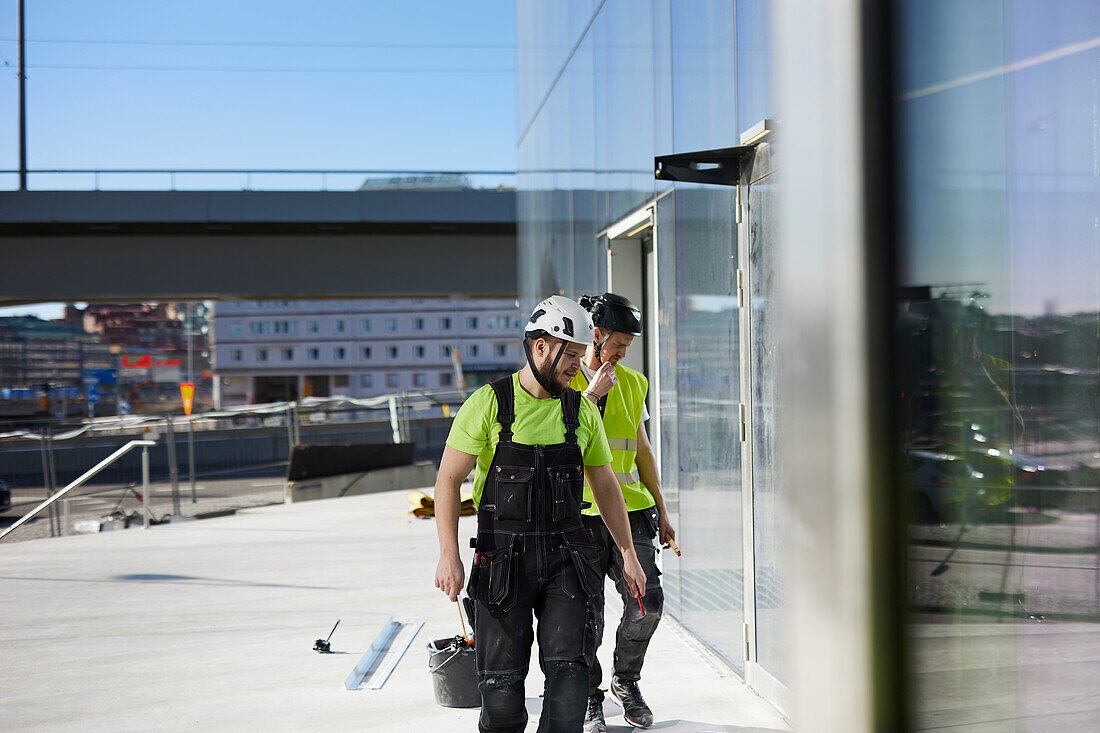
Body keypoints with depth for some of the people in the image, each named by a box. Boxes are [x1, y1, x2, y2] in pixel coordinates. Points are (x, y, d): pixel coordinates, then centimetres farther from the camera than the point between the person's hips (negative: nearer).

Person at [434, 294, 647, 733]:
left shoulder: (582, 411, 6)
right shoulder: (489, 404, -6)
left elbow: (605, 486, 15)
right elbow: (448, 479, -6)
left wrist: (628, 554, 13)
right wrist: (449, 556, -15)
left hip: (564, 557, 3)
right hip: (502, 560, -2)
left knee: (570, 668, -10)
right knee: (502, 679, 2)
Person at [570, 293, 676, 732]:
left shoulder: (632, 383, 13)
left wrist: (661, 511, 17)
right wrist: (591, 395, -15)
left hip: (629, 509, 4)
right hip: (580, 514, -4)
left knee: (648, 602, -6)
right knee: (587, 615, -1)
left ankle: (626, 681, 18)